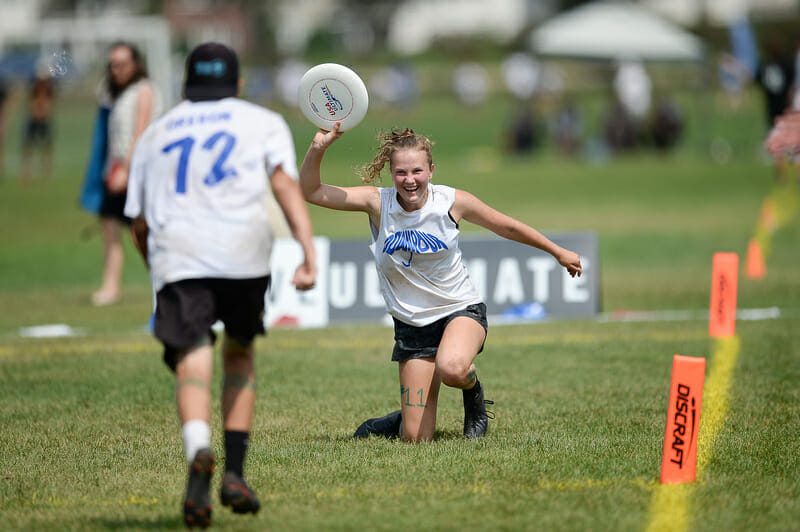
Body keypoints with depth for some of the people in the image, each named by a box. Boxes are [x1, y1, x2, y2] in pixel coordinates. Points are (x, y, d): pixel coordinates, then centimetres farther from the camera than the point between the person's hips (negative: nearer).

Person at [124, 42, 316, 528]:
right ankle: (235, 472, 10)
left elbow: (139, 223, 26)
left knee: (192, 367, -9)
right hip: (242, 252, 0)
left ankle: (199, 452, -39)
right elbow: (286, 182, 1)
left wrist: (162, 273, 42)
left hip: (175, 256, 1)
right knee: (240, 354, 21)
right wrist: (309, 254, -10)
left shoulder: (155, 134, 28)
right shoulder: (263, 122, 20)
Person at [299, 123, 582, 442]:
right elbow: (310, 191, -15)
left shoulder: (452, 202, -12)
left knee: (451, 368, -38)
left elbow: (508, 227, 3)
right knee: (416, 437, -4)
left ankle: (474, 394, 0)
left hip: (461, 310, -1)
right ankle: (399, 421, 34)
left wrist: (558, 253, 13)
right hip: (411, 325, 1)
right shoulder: (377, 203, -11)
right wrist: (318, 149, -33)